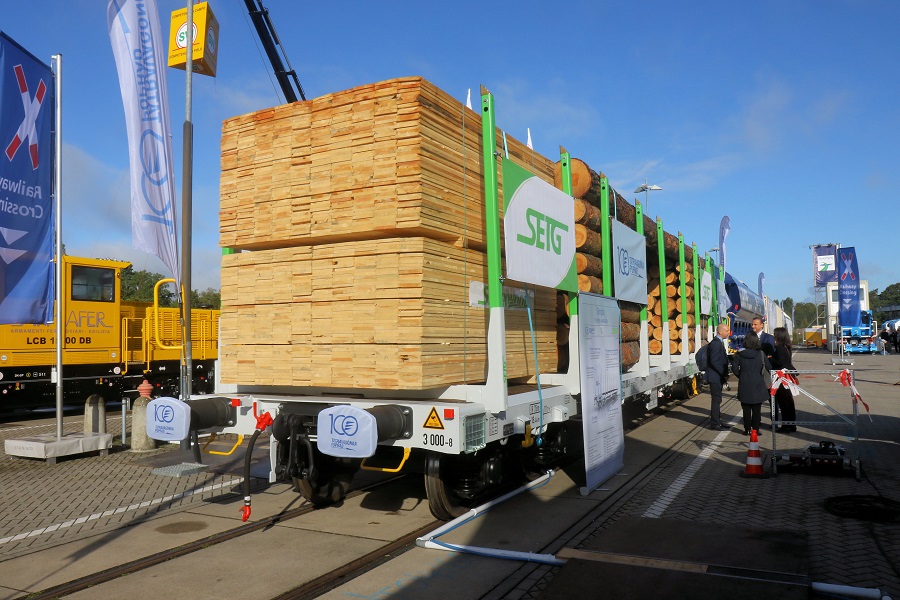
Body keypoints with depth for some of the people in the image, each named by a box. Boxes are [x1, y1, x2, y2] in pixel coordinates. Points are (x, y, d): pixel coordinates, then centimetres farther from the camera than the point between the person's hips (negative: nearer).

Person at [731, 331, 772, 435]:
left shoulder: (739, 355, -7)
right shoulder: (761, 354, -6)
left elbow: (735, 369, -7)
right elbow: (769, 367, -2)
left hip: (744, 385, 0)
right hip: (758, 385, 0)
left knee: (746, 409, 9)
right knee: (757, 409, 9)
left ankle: (747, 430, 11)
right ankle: (755, 429, 10)